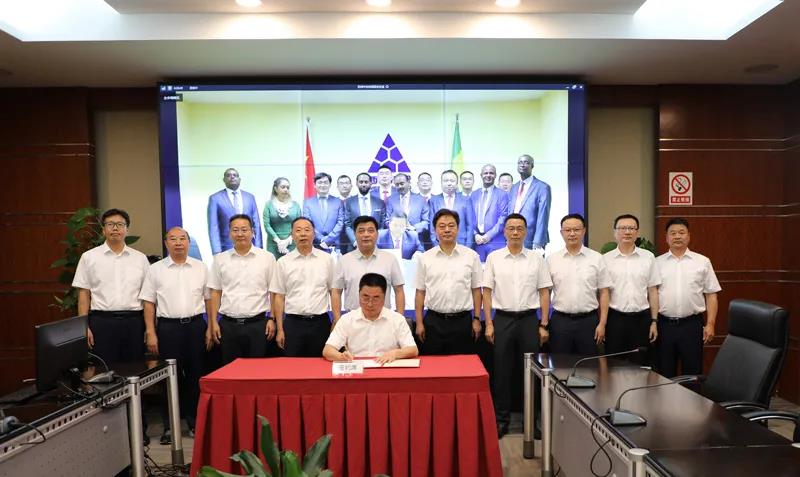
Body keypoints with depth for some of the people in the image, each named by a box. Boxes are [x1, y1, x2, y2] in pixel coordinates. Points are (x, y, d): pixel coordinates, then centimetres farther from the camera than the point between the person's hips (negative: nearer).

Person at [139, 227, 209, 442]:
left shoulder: (201, 268, 6)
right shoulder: (155, 269, 3)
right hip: (168, 327, -1)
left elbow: (208, 299, 9)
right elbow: (149, 303, 3)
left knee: (195, 375, 8)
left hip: (195, 325, 1)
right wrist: (150, 333, -3)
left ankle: (194, 421, 24)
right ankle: (169, 426, 18)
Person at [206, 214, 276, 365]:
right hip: (228, 325, 2)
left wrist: (272, 319, -4)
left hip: (257, 324, -2)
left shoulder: (267, 258, 0)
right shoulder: (220, 259, 6)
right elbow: (215, 293, 7)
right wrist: (213, 323, 2)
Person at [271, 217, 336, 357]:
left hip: (320, 323, 0)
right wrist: (280, 329, 1)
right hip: (293, 323, 0)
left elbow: (334, 292, 5)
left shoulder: (327, 259, 2)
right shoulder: (283, 262, 3)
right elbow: (279, 297, 4)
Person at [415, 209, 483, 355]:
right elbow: (420, 292, 4)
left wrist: (477, 319, 0)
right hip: (433, 321, 1)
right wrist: (419, 323, 0)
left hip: (462, 321, 0)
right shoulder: (425, 258, 2)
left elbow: (476, 290, 4)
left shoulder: (471, 256, 1)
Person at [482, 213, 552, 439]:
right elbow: (487, 292, 1)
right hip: (502, 319, 0)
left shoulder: (537, 259, 3)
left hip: (529, 319, 1)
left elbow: (544, 293, 4)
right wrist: (488, 323, -4)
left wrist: (544, 325, -1)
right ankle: (501, 419, 19)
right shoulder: (493, 258, 1)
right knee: (502, 371, 6)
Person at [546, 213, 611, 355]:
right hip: (560, 321, 0)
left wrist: (602, 324, -2)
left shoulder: (596, 259, 2)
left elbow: (603, 293, 3)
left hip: (588, 321, 0)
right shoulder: (552, 260, 2)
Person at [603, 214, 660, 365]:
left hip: (641, 319, 1)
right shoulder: (606, 259, 0)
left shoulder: (648, 257, 4)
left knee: (640, 364, 9)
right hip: (615, 318, -1)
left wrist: (654, 321, 2)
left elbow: (653, 291, 6)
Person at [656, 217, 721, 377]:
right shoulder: (657, 263, 5)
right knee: (665, 374, 10)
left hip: (692, 324, 0)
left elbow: (711, 295, 4)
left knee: (692, 373, 8)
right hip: (664, 325, 1)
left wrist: (710, 324, -2)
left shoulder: (702, 262, 4)